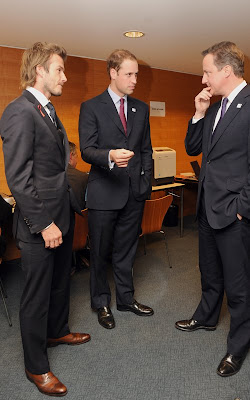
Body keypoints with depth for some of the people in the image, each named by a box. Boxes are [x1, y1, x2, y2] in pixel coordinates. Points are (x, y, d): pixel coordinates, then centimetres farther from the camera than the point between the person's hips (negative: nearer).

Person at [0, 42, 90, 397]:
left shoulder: (48, 110, 13)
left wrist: (69, 206, 14)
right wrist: (44, 224, -21)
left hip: (62, 216, 9)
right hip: (39, 224, -9)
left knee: (60, 281, 24)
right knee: (37, 294, 7)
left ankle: (57, 330, 48)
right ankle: (36, 367, 27)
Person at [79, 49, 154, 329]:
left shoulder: (141, 109, 12)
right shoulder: (91, 107, -3)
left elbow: (146, 149, 15)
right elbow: (87, 150, -11)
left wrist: (146, 182, 6)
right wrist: (110, 156, -32)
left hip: (135, 192, 4)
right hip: (104, 192, -4)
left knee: (126, 251, 16)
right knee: (100, 252, 9)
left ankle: (125, 298, 34)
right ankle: (101, 303, 29)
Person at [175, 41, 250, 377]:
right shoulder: (215, 108, 12)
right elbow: (192, 149, 14)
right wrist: (199, 114, 2)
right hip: (207, 207, 8)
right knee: (210, 272, 25)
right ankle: (206, 318, 47)